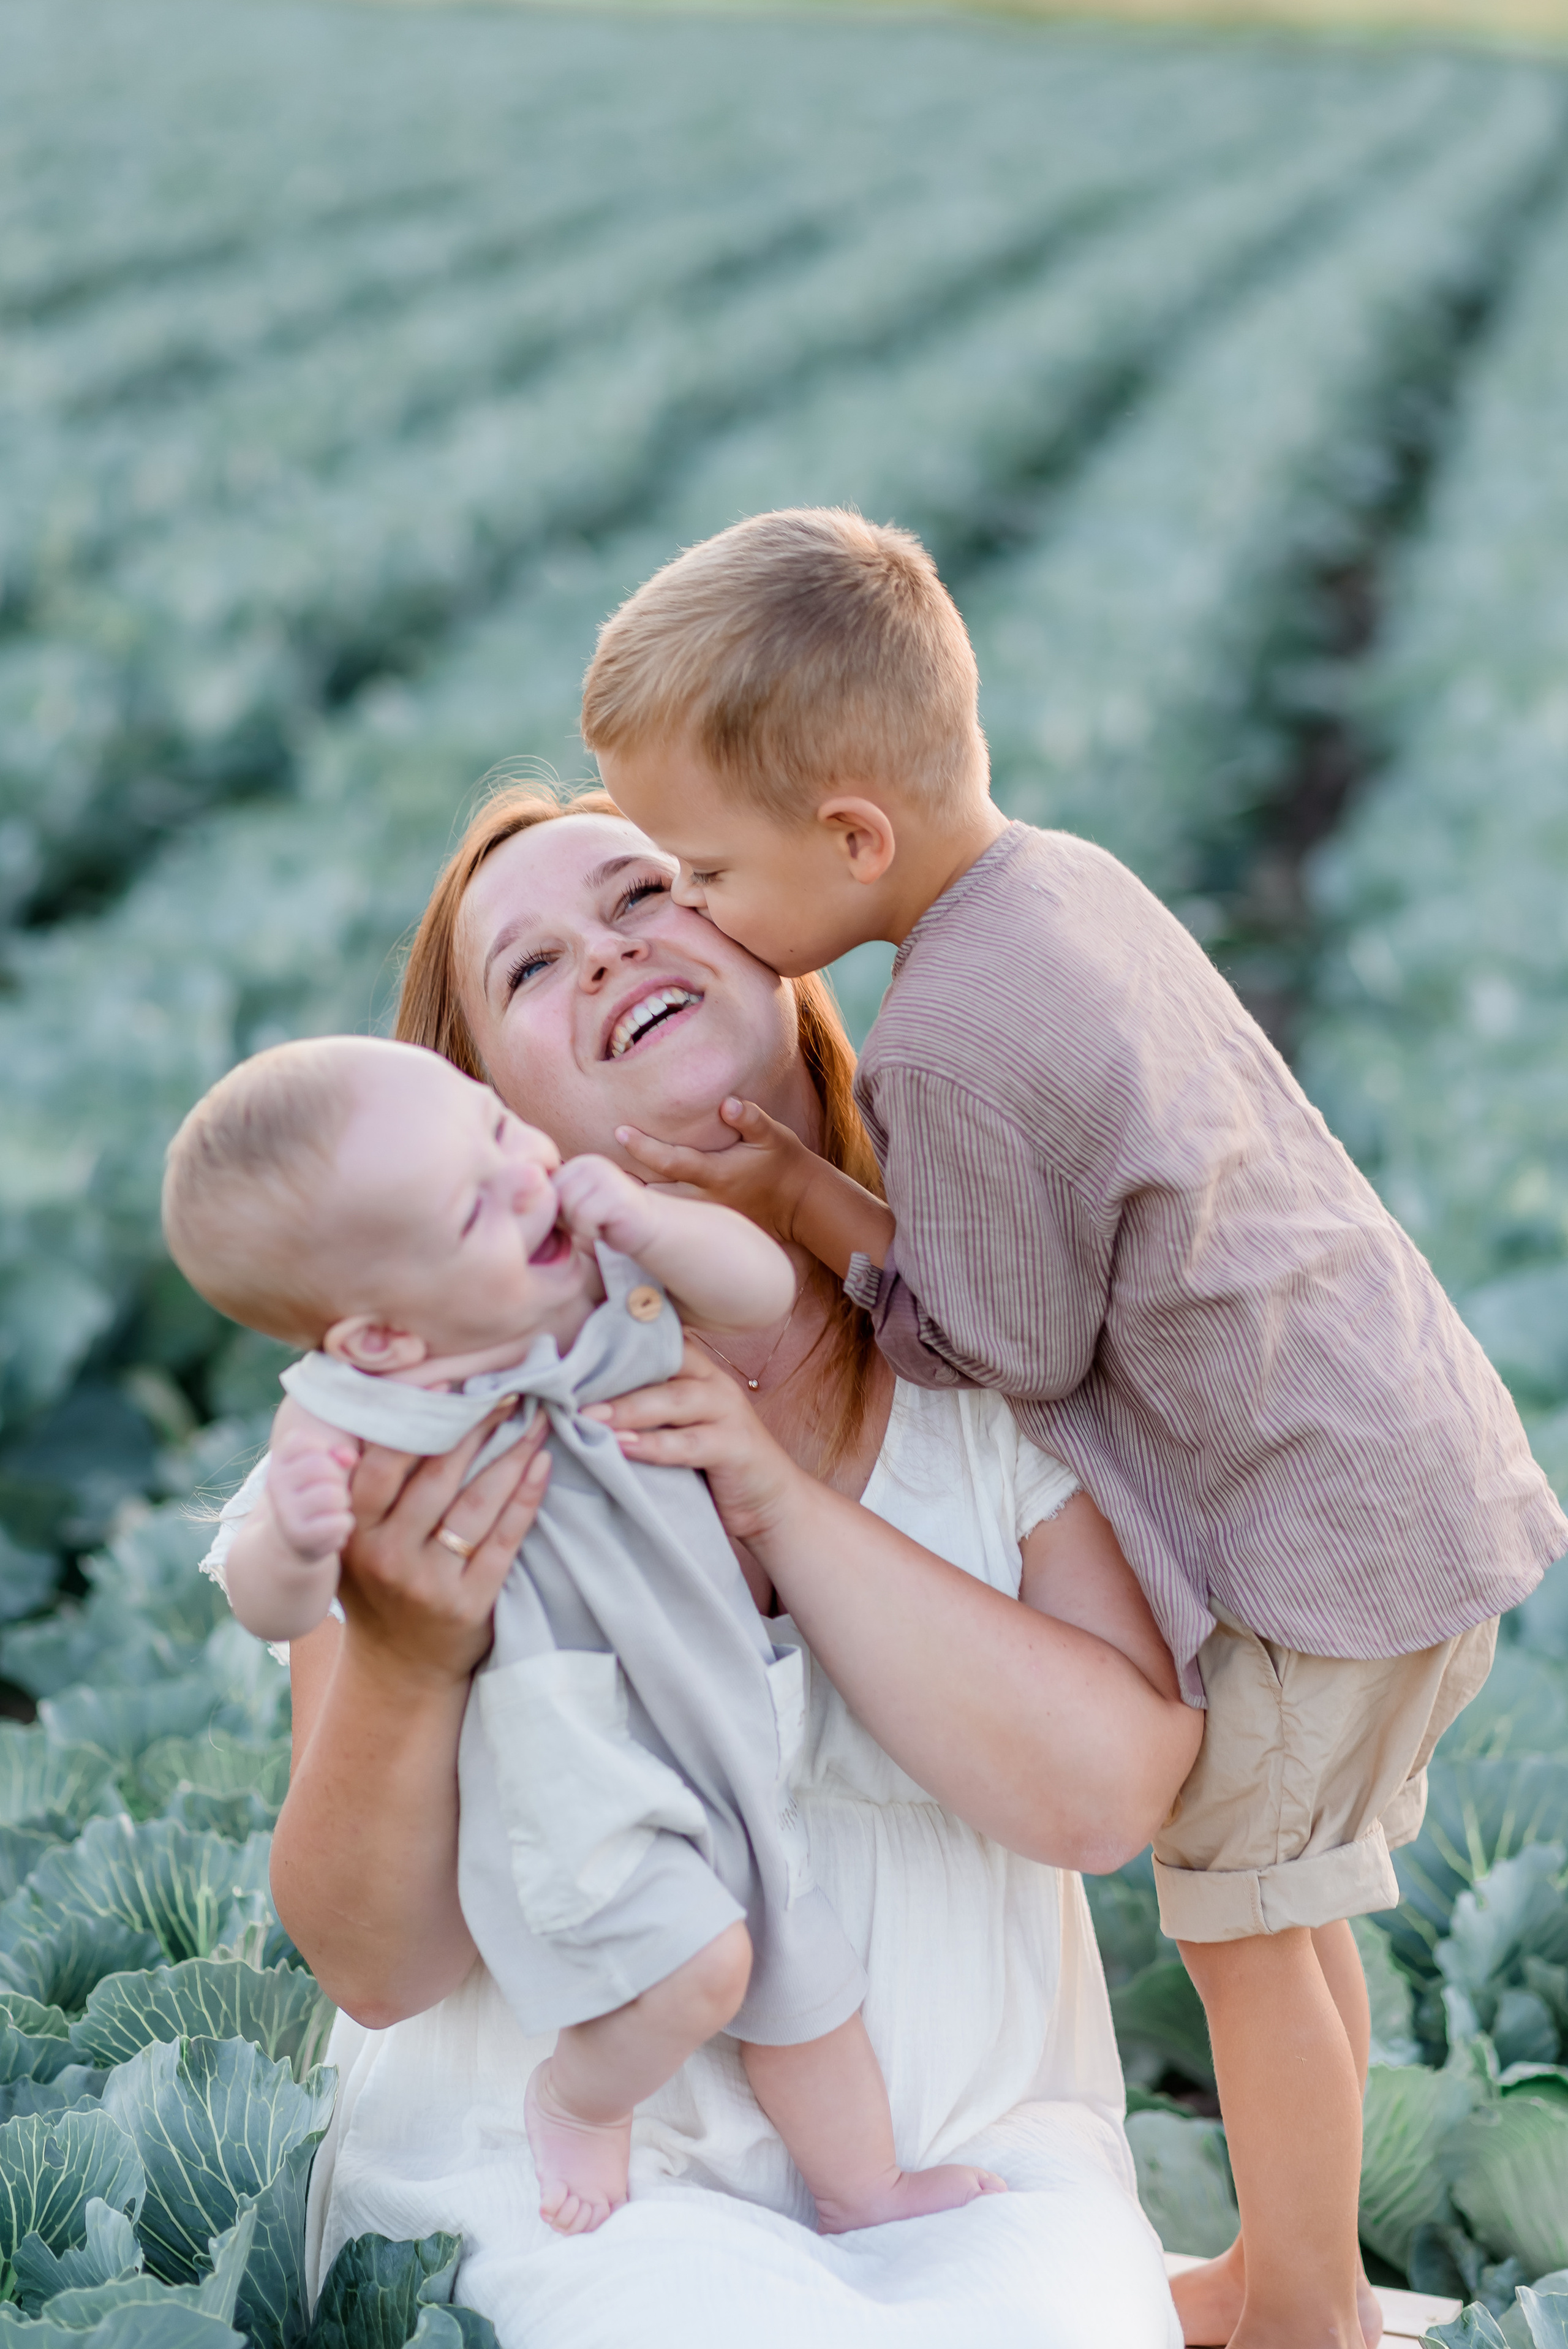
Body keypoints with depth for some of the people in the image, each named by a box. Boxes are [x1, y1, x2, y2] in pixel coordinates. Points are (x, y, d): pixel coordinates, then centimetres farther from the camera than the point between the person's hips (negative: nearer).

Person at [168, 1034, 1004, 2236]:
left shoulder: (596, 1249, -7)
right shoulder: (365, 1425, -24)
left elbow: (764, 1291, -4)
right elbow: (271, 1606, -24)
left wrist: (651, 1222, -23)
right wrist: (296, 1540, -48)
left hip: (715, 1722, 6)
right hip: (567, 1765, -6)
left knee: (801, 1970, 17)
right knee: (696, 1960, -22)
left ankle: (866, 2192, 42)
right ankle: (577, 2101, 11)